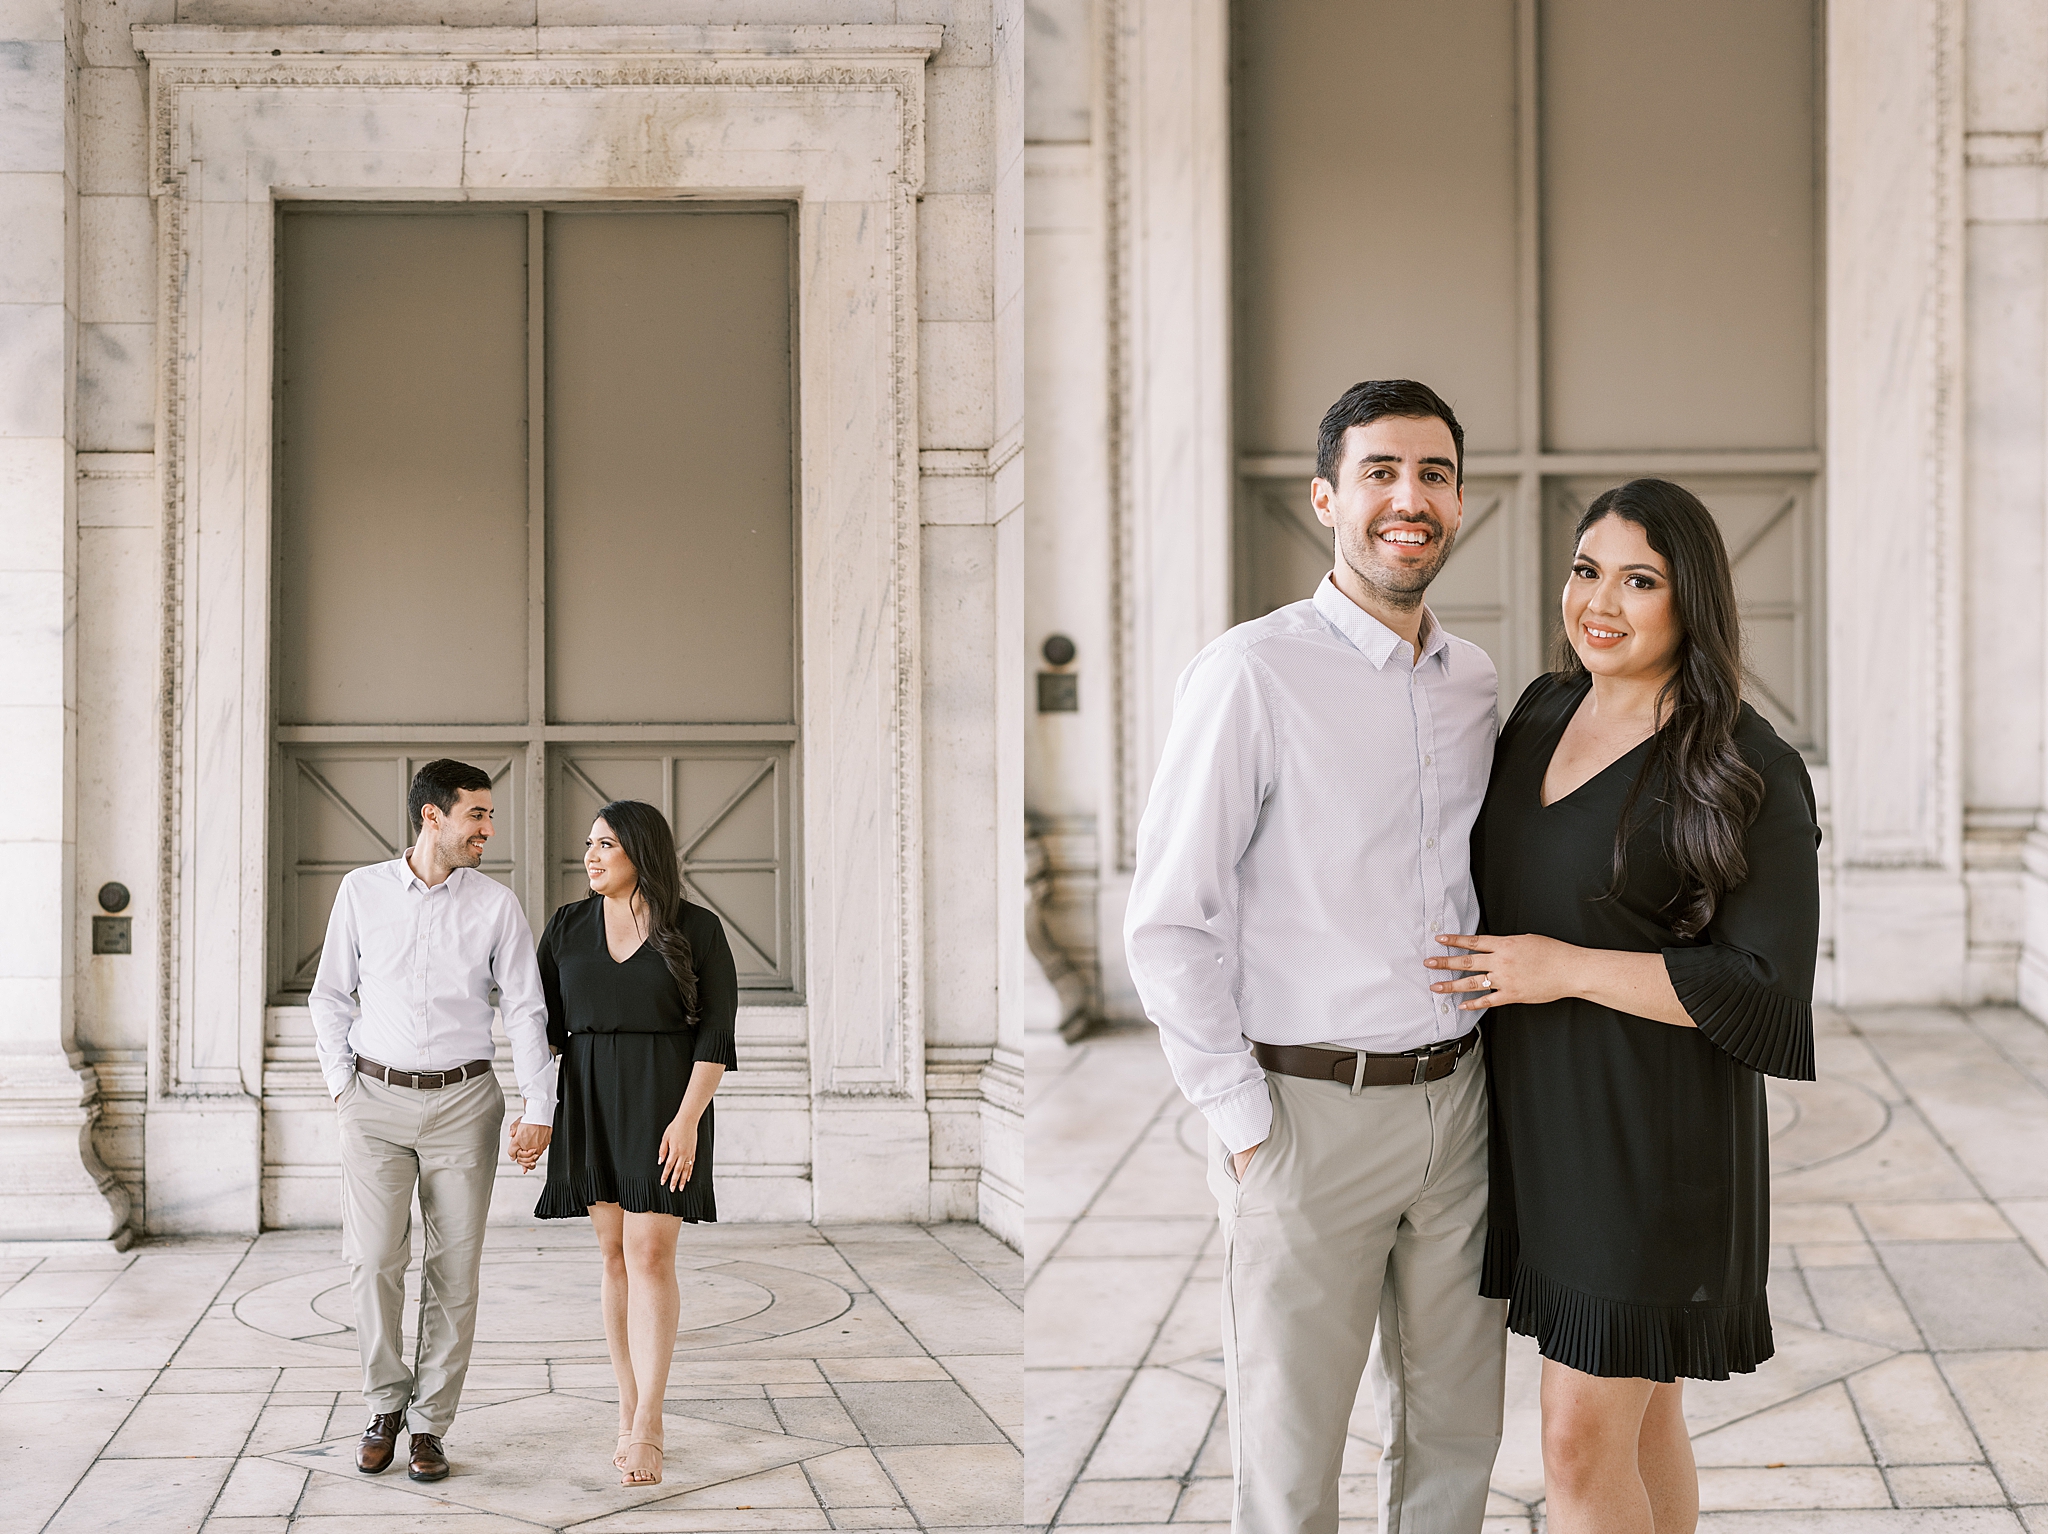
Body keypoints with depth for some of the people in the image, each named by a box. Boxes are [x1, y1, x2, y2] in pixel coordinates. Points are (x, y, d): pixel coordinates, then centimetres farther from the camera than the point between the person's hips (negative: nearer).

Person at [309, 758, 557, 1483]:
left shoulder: (496, 904, 1)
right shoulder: (362, 891, 3)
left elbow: (526, 1010, 1)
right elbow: (330, 995, 11)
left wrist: (539, 1107, -8)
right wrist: (341, 1084, 1)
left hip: (463, 1102, 0)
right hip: (378, 1100, 0)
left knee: (454, 1270, 0)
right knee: (373, 1261, -6)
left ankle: (430, 1425, 11)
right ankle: (386, 1405, 15)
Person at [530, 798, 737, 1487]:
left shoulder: (697, 930, -3)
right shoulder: (567, 926, 8)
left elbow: (716, 1035, -5)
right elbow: (547, 1024, 10)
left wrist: (687, 1119, -14)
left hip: (664, 1099, -4)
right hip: (589, 1098, 4)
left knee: (650, 1252, -11)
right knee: (613, 1251, 5)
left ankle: (647, 1428, -11)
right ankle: (631, 1415, 11)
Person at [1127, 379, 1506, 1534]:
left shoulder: (1476, 679, 8)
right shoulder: (1254, 674, -11)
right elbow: (1170, 925, -11)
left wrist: (1485, 1057, 10)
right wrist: (1245, 1125, -11)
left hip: (1459, 1098, 6)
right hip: (1311, 1106, -5)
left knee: (1457, 1434, 16)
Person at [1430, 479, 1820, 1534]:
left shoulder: (1745, 769, -14)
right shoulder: (1542, 711, 7)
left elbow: (1770, 987, -17)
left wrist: (1569, 969, -18)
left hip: (1652, 1134, -7)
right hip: (1539, 1114, 7)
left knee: (1582, 1445, -5)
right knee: (1638, 1411, 18)